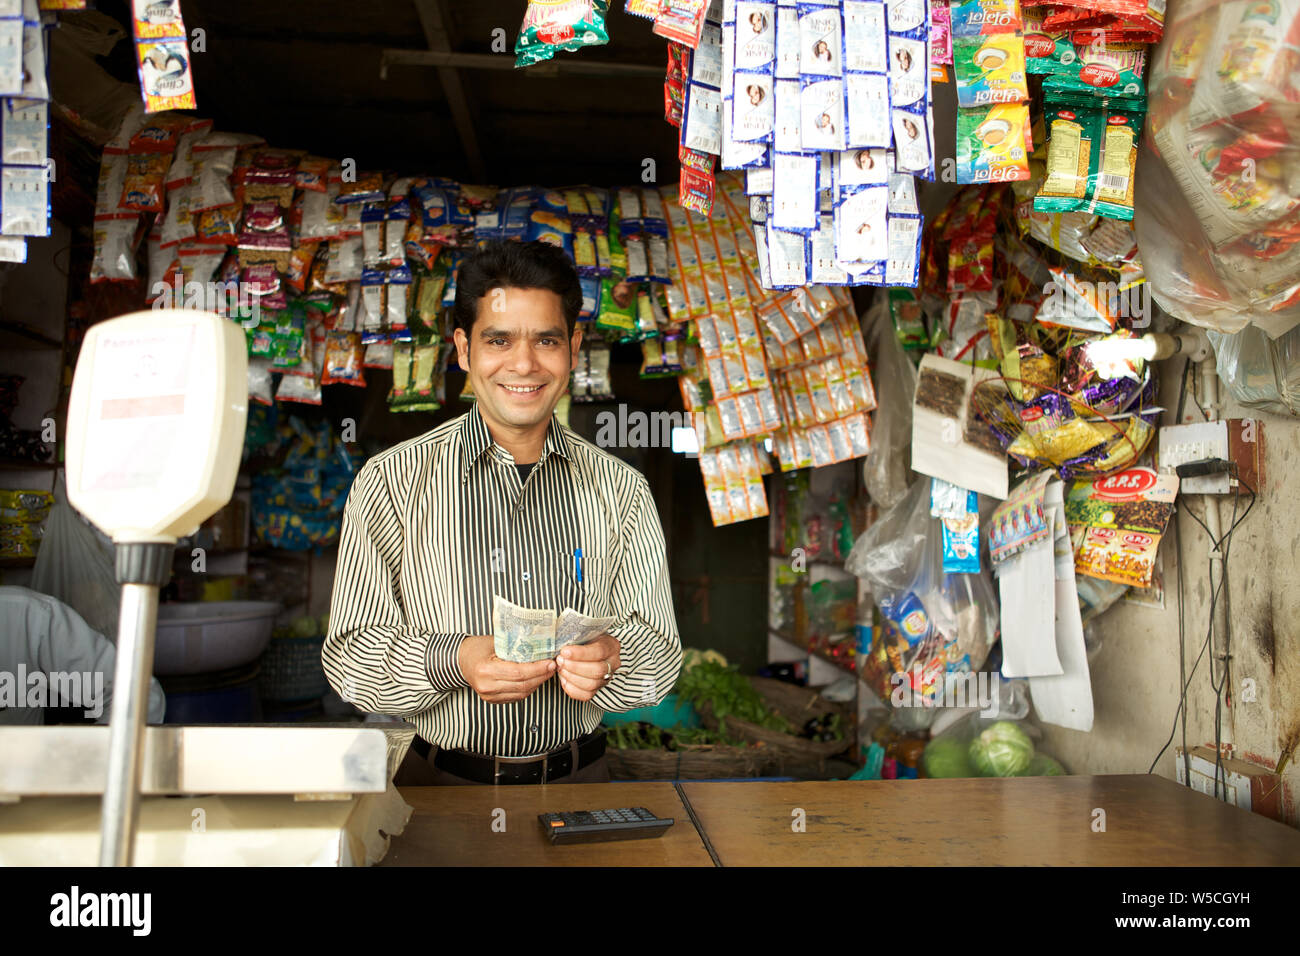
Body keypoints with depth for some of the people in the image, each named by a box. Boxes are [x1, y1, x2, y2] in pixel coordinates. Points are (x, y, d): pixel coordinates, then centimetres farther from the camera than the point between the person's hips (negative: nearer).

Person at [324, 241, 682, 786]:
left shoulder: (620, 490, 6)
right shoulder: (391, 481, -1)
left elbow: (661, 654, 6)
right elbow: (348, 658, -2)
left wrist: (607, 659, -17)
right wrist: (450, 660, -20)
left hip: (577, 781, 2)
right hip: (441, 782, -1)